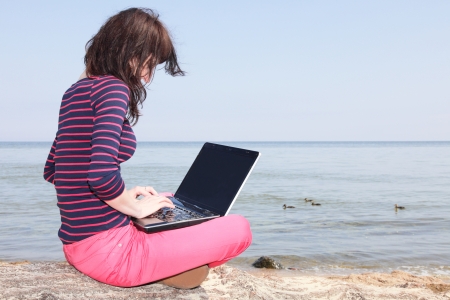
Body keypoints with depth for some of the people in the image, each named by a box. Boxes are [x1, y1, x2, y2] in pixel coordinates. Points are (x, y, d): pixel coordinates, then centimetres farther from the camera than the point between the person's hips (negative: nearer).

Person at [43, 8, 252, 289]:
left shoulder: (76, 91, 12)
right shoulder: (113, 88, -15)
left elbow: (51, 170, 18)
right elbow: (101, 173, -29)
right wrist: (136, 206, -8)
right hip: (107, 250, -9)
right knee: (239, 229, -3)